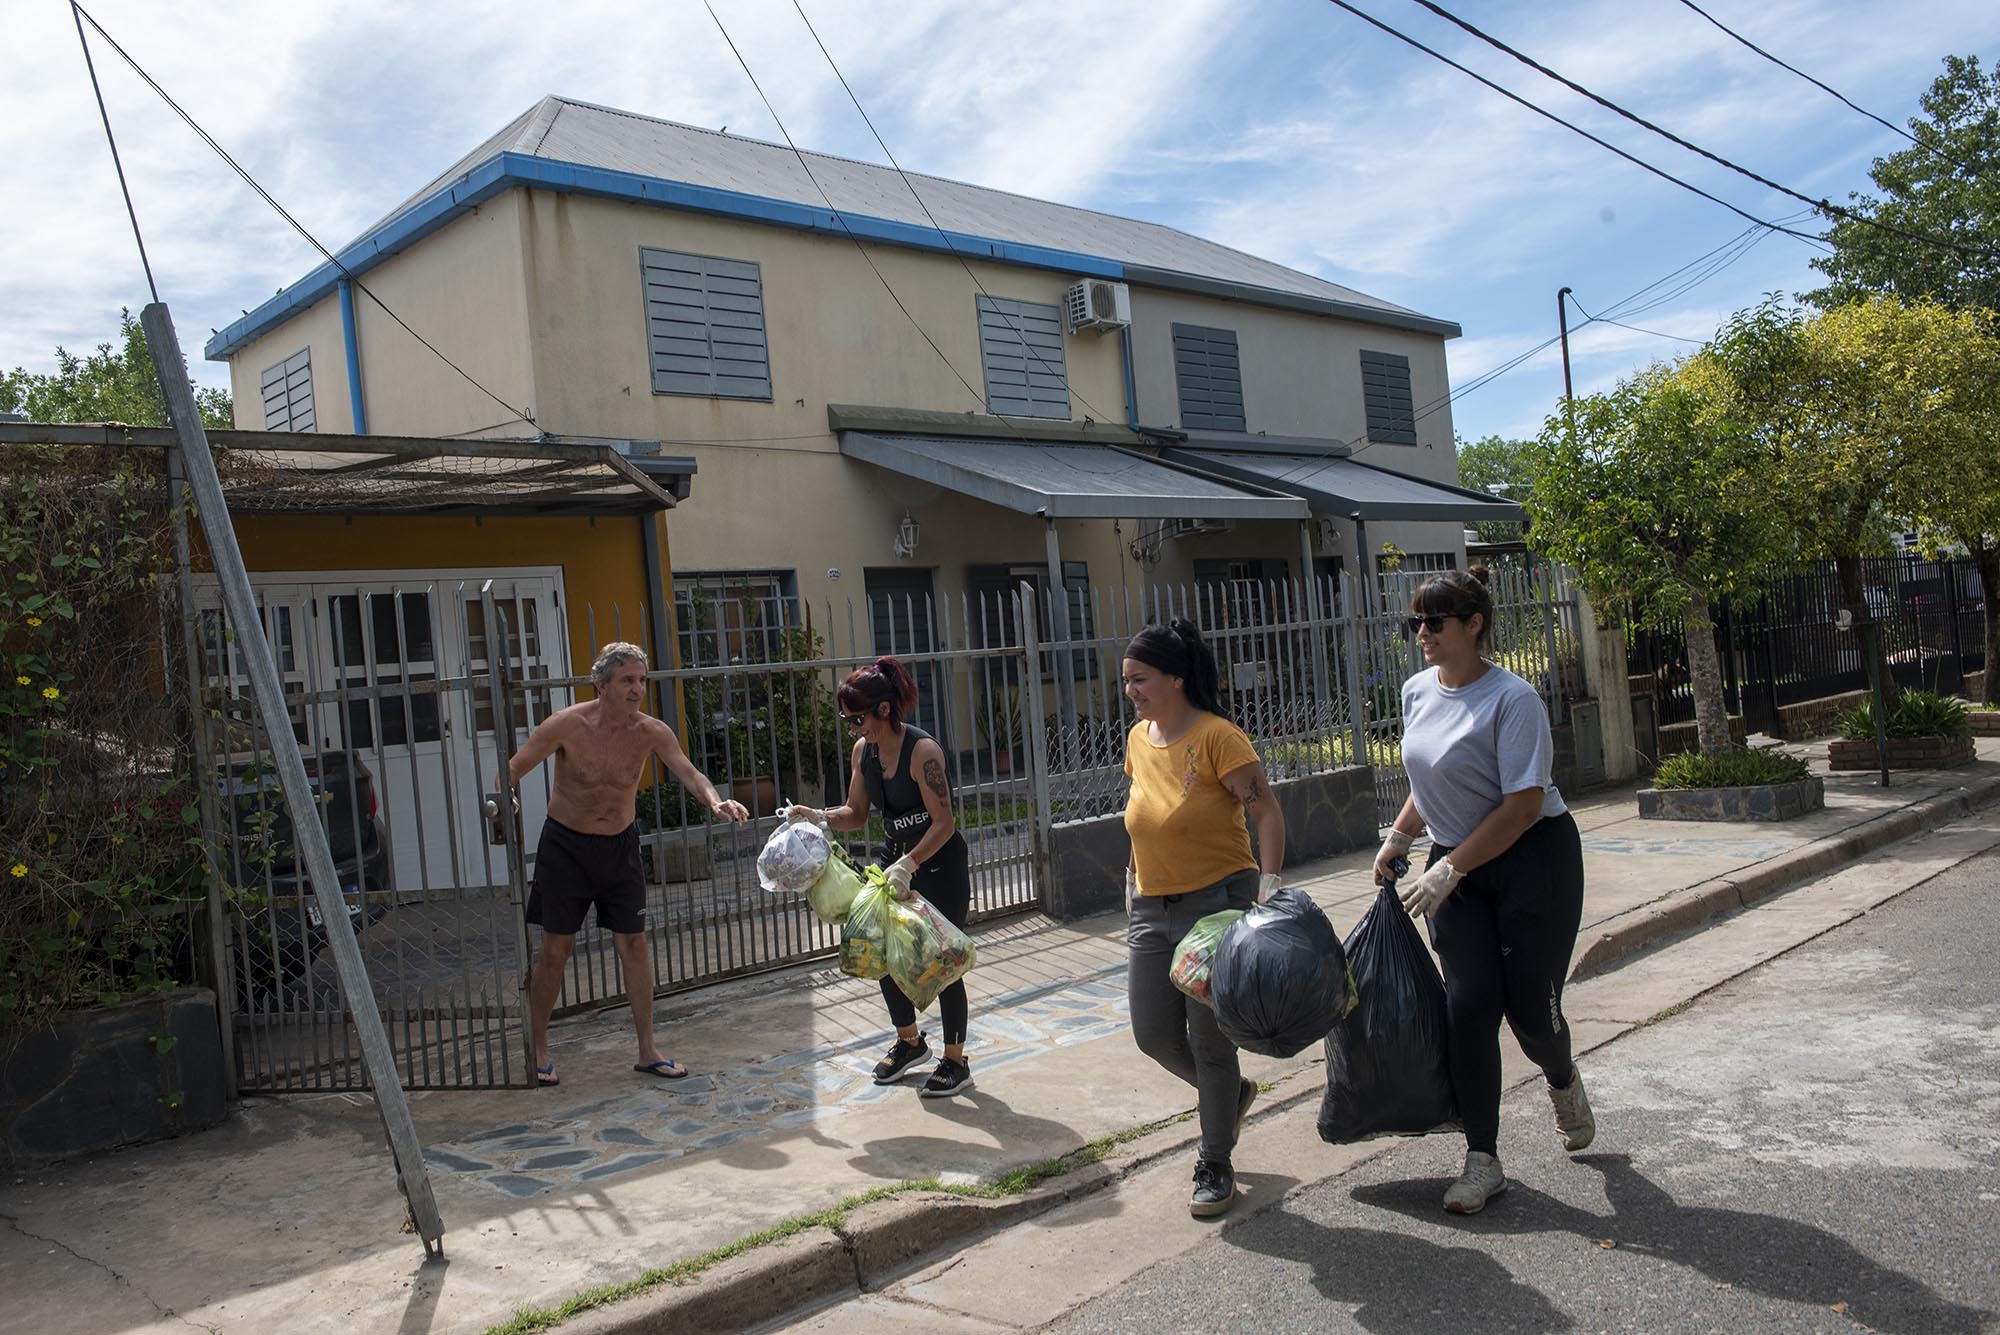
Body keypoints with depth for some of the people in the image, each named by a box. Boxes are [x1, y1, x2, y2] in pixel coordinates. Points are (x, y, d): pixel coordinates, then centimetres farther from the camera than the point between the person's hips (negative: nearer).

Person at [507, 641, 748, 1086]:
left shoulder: (651, 732, -12)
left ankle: (647, 1051, 14)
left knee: (634, 945, 4)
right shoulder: (567, 725, -17)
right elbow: (514, 768, -12)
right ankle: (537, 1051, 19)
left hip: (620, 845, 2)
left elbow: (688, 773, -24)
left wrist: (715, 800, -45)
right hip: (565, 845, -2)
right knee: (555, 949, 3)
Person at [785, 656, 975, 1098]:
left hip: (942, 863, -8)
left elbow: (944, 823, -25)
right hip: (901, 863, 8)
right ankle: (909, 1040, 34)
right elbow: (856, 813, 9)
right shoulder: (863, 750, 0)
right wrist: (819, 817, -10)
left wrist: (909, 864, -37)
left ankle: (955, 1062, 16)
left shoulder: (923, 750, -23)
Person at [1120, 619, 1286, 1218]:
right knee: (1154, 1035, 7)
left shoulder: (1216, 736, -15)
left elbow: (1267, 812, -17)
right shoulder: (1139, 739, 6)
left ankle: (1215, 1167, 20)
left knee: (1209, 1041, 1)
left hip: (1219, 901, -7)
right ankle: (1231, 1094, 37)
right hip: (1153, 909, 7)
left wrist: (1269, 889, -24)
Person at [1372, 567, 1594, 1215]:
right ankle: (1482, 1161, 5)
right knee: (1469, 1003, -3)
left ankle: (1564, 1083, 37)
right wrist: (1399, 836, 8)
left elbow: (1522, 805, -22)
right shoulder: (1418, 691, 3)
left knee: (1530, 1005, -1)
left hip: (1532, 857, -5)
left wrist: (1447, 871, -22)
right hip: (1455, 866, 5)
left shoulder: (1512, 698, -19)